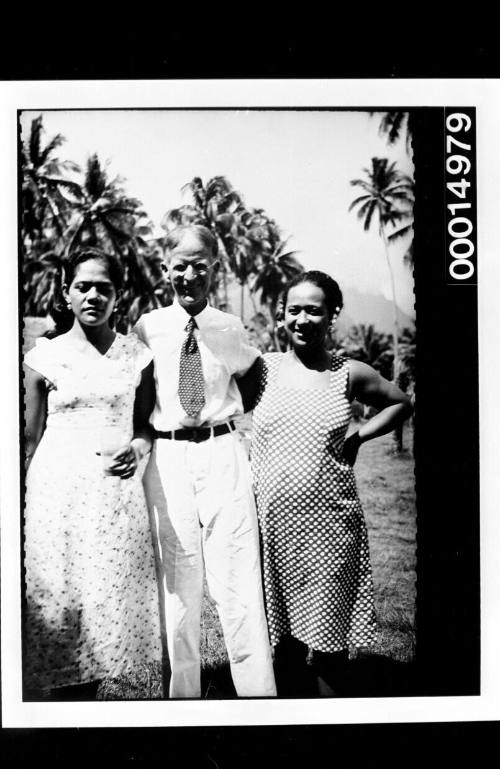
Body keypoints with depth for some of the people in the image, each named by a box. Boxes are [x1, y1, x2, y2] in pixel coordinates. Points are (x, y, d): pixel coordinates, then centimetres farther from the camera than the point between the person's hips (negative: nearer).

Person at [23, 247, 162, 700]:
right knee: (60, 600, 0)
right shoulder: (45, 356, 2)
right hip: (58, 490, -2)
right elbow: (29, 439, 5)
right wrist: (17, 506, 4)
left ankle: (90, 693, 25)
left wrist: (137, 448, -6)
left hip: (118, 490, 2)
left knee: (112, 601, 5)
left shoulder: (137, 356, 7)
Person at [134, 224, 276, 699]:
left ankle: (258, 690, 12)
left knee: (238, 580, 1)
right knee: (176, 583, 8)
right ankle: (183, 693, 22)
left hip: (223, 455, 0)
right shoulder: (147, 328, 2)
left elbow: (254, 370, 24)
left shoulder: (230, 329, 5)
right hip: (167, 458, 0)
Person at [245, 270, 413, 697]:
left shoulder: (349, 373, 2)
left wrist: (358, 438, 6)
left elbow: (401, 403, 15)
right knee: (285, 632, 11)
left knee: (328, 631, 6)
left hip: (329, 521, 0)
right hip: (274, 518, 1)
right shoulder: (262, 368, 2)